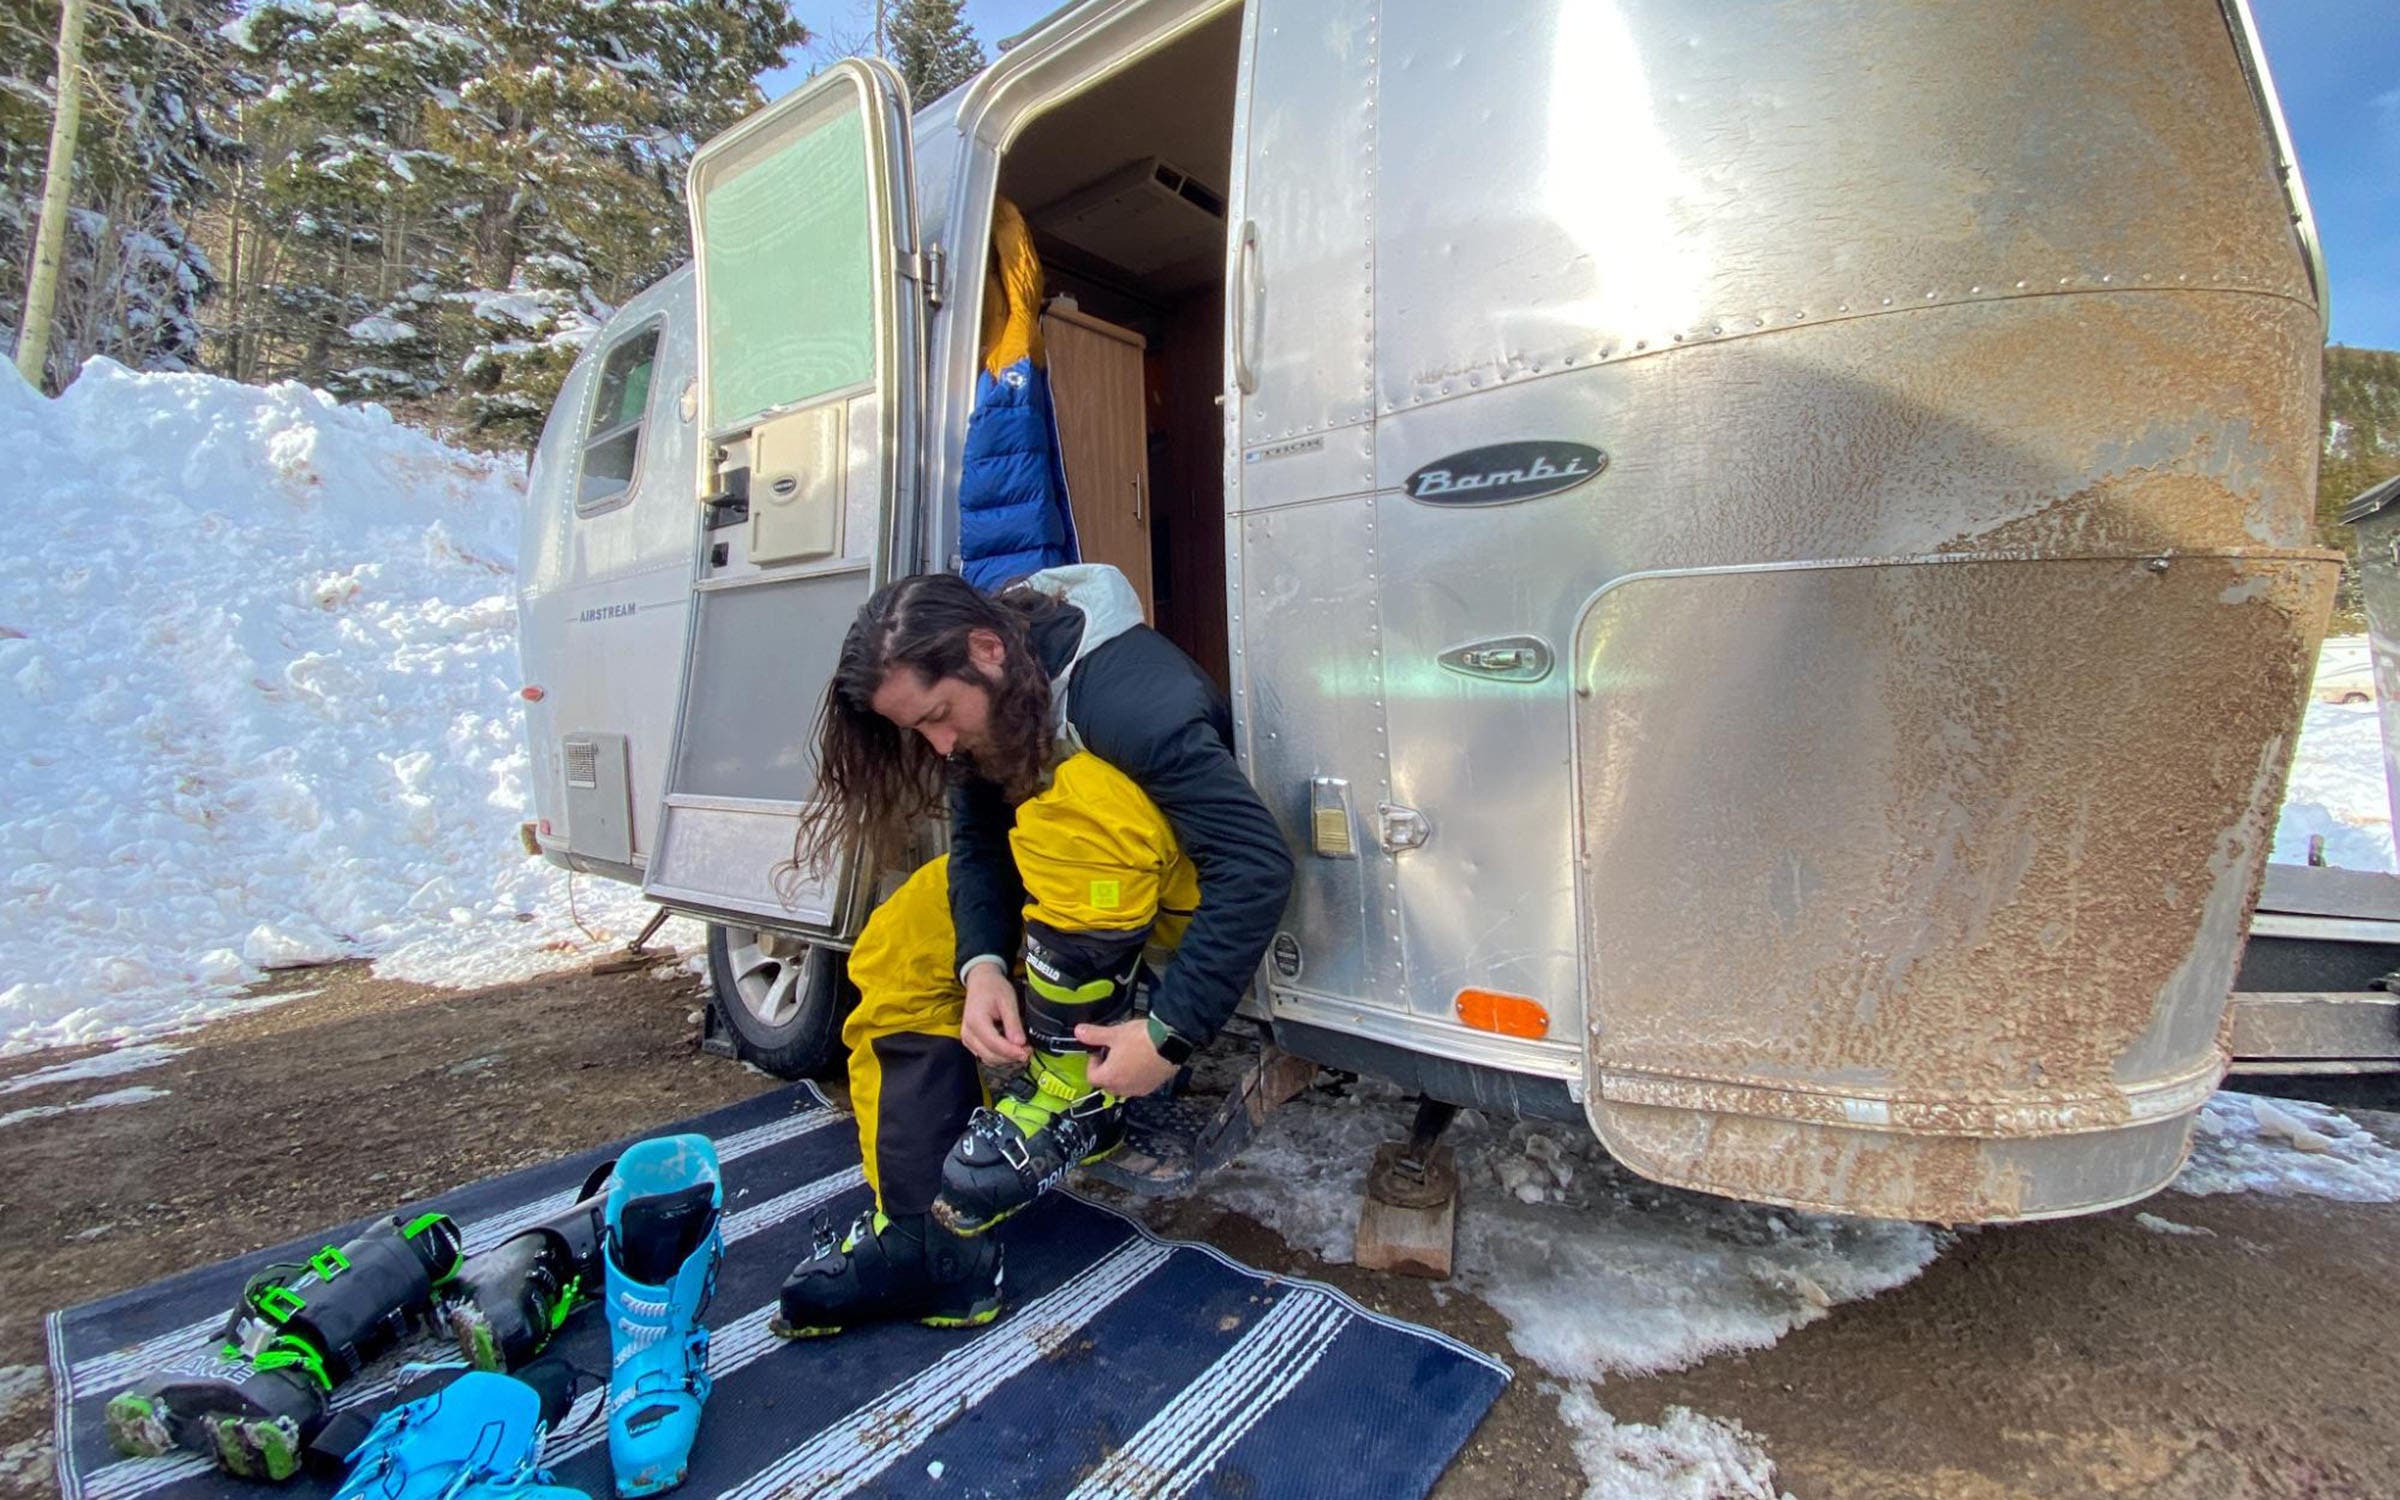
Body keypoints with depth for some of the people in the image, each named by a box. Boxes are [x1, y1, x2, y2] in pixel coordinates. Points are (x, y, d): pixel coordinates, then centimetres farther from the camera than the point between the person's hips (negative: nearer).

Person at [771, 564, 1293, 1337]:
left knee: (1080, 798, -37)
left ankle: (1076, 1091, -20)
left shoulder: (1129, 692, -34)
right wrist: (983, 964, -25)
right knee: (893, 954, -7)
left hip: (1189, 887, -7)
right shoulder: (977, 701, -10)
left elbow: (1260, 863, -37)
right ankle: (927, 1244, -4)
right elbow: (977, 842, -7)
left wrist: (1171, 1035, -37)